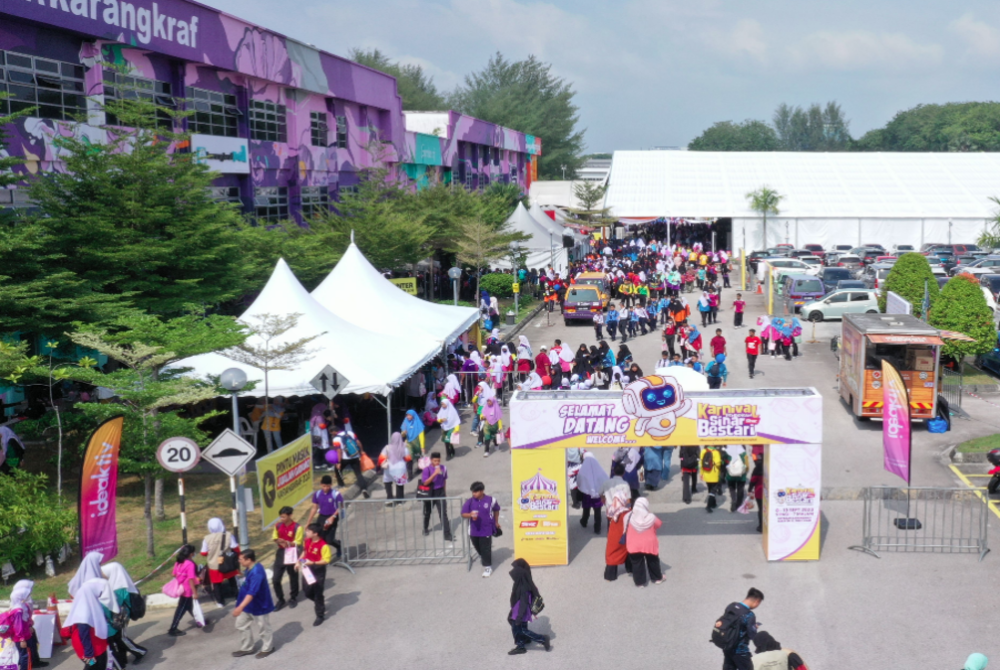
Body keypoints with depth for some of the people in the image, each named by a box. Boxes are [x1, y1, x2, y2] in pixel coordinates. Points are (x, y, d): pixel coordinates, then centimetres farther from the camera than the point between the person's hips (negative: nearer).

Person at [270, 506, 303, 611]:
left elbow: (297, 543, -14)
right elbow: (275, 538, 9)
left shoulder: (297, 527, -14)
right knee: (275, 579, 1)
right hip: (280, 553, 4)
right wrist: (279, 542, -14)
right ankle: (280, 600, 17)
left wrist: (287, 543, -31)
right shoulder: (278, 525, 0)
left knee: (293, 578, 11)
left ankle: (293, 598, 31)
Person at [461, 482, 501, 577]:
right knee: (477, 547, 21)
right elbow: (463, 514, -10)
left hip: (486, 530, -3)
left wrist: (496, 522, 16)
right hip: (474, 530, 3)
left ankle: (488, 567, 9)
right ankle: (482, 556, 51)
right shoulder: (470, 502, -8)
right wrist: (470, 515, -30)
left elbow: (496, 510, 9)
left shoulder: (491, 500, -9)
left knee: (486, 549, -2)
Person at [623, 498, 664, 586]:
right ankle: (657, 578, 33)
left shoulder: (629, 517, -12)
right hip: (649, 544, 0)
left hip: (634, 545, 0)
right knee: (653, 561, 19)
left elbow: (626, 527, 4)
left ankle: (639, 581, 15)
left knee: (637, 563, 12)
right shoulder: (651, 518, -15)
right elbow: (659, 524, 4)